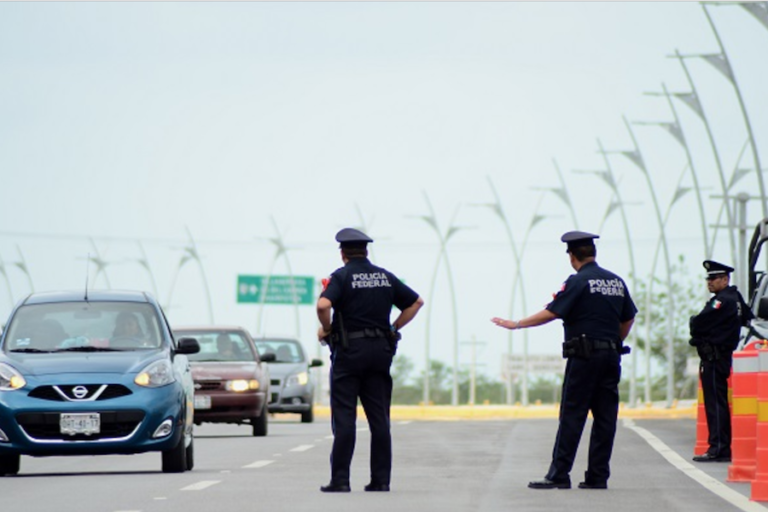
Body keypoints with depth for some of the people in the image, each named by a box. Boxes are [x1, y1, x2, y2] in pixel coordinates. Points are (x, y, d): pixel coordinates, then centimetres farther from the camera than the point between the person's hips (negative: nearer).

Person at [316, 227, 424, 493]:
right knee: (379, 418, 7)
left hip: (349, 351, -5)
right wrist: (393, 328, 16)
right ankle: (381, 479, 6)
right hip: (381, 350, 5)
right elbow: (416, 302, 17)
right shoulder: (385, 277, 11)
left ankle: (340, 479, -7)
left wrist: (326, 329, -6)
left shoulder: (342, 276, -6)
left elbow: (323, 305, -23)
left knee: (344, 417, -4)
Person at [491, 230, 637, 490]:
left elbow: (551, 313, -12)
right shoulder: (616, 281, 12)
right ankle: (598, 476, 6)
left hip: (584, 356, -6)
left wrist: (516, 324, -5)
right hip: (611, 357, 6)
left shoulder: (578, 282, -8)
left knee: (572, 416, -5)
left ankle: (559, 475, -5)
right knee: (605, 417, 5)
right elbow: (628, 320, 17)